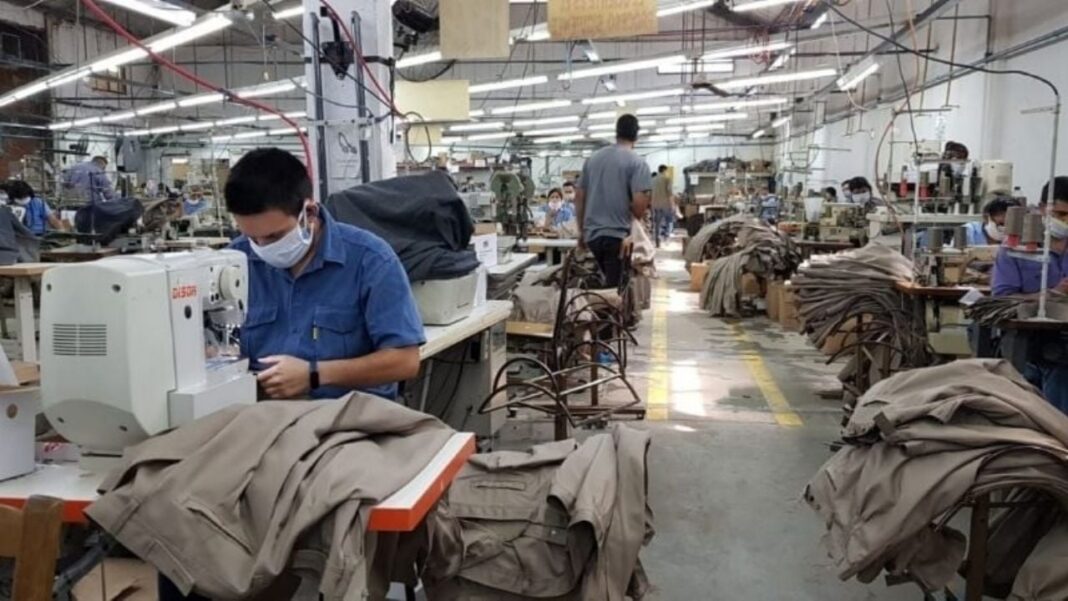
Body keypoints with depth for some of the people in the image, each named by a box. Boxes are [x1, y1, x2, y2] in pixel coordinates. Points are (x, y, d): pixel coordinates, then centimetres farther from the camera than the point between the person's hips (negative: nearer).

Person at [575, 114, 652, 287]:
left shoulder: (593, 158, 11)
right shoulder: (637, 162, -7)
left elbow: (579, 196, 13)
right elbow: (640, 202, -17)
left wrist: (581, 230, 20)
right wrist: (637, 219, 5)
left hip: (592, 234, 6)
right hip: (619, 235, -6)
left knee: (609, 283, 22)